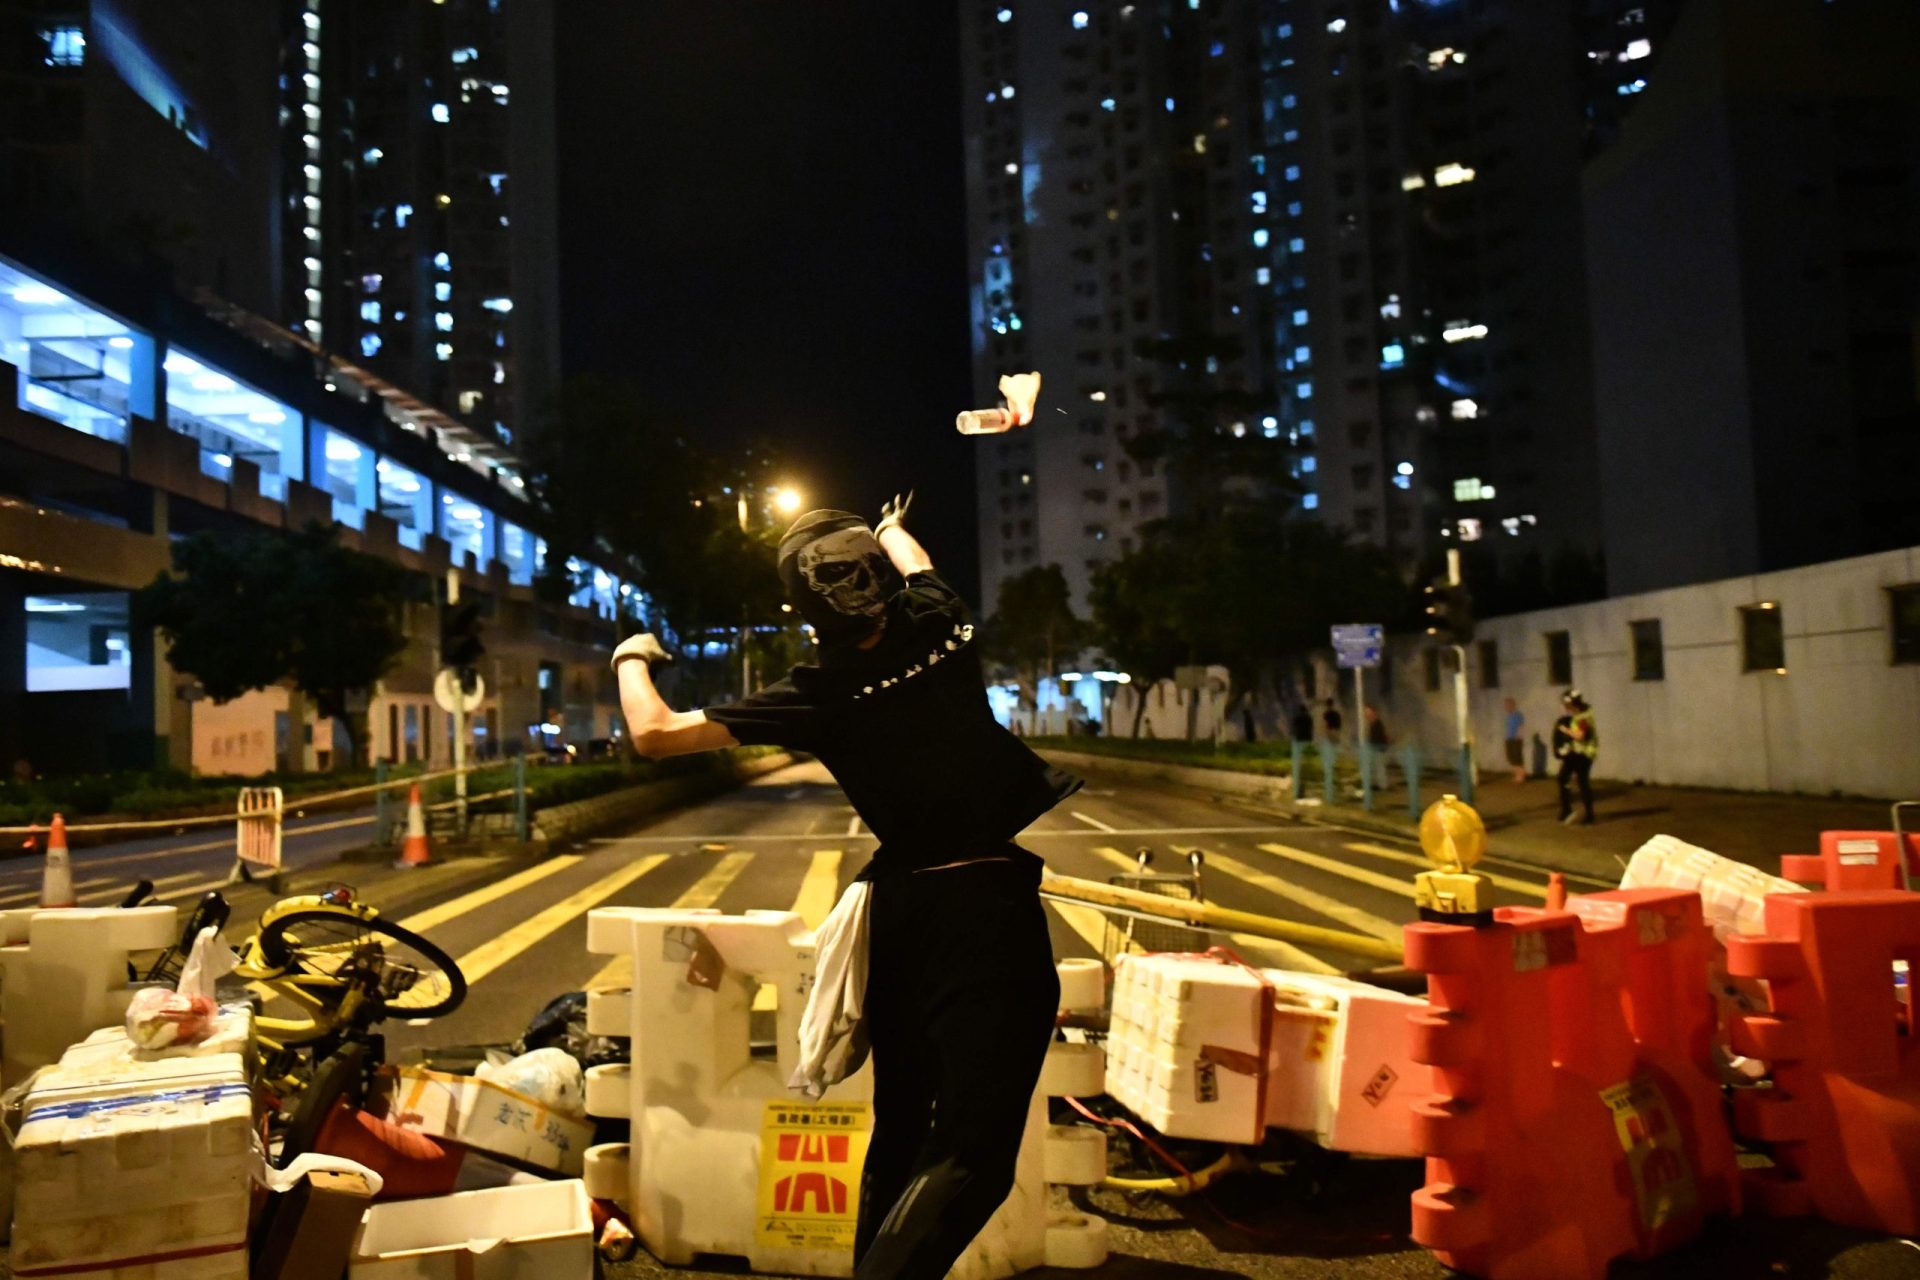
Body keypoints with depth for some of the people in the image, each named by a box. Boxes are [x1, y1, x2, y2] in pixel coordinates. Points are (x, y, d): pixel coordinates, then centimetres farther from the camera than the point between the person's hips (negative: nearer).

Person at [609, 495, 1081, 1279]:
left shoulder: (818, 695, -4)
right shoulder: (942, 632, -1)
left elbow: (655, 734, -4)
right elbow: (914, 565, 26)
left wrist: (631, 660, 17)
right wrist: (892, 529, 48)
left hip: (906, 906, 2)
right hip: (988, 902, -2)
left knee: (902, 1127, 19)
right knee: (973, 1151, -4)